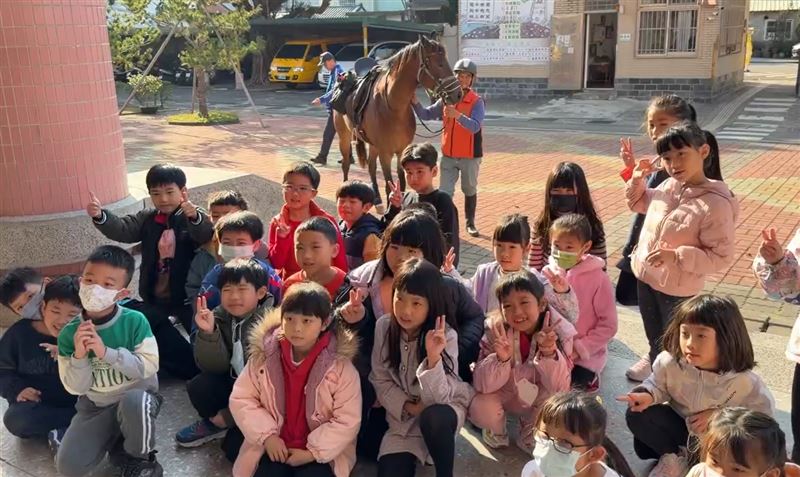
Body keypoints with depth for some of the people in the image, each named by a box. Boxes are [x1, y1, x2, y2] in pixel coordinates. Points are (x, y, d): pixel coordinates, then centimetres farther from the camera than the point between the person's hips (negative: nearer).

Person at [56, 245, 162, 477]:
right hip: (96, 406, 3)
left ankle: (140, 458, -9)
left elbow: (149, 367, -22)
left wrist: (105, 352, -31)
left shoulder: (135, 321, -18)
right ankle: (116, 439, 15)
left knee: (133, 401, -39)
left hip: (138, 394, -3)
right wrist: (79, 355, -28)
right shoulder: (68, 333, -10)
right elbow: (76, 388, -8)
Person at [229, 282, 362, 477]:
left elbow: (348, 421, -11)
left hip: (322, 452, -2)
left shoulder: (340, 365, -12)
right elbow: (241, 399, 0)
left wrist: (312, 451, -15)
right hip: (274, 446, 2)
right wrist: (267, 435, -10)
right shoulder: (264, 355, -4)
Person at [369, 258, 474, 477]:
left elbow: (440, 398, -27)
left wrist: (434, 357, -41)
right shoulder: (383, 326, -12)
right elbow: (380, 380, -2)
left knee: (432, 418, -37)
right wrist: (407, 406, -15)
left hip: (444, 408, -2)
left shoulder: (445, 336, -22)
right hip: (402, 416, 2)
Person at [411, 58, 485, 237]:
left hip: (470, 156, -3)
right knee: (444, 192, 3)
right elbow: (426, 115, 6)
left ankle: (470, 223, 31)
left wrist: (457, 115, -40)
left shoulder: (477, 102, -12)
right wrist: (415, 103, -12)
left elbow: (475, 127, -26)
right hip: (448, 155, 3)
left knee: (470, 190, 15)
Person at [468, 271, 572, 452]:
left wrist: (549, 353, -46)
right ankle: (496, 429, 9)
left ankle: (530, 432, 4)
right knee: (480, 409, -29)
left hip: (539, 401, 1)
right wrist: (501, 358, -45)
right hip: (504, 395, 0)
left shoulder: (560, 331, -23)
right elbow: (481, 384, -26)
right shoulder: (496, 330, -23)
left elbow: (560, 388, -28)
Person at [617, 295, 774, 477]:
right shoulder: (669, 362, -22)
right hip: (678, 426, 2)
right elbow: (658, 385, -3)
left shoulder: (744, 381, -27)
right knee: (637, 415, -21)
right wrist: (648, 395, -28)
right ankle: (675, 457, 0)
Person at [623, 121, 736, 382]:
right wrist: (637, 180, -2)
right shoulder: (667, 186, -5)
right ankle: (654, 360, 54)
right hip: (645, 276, 7)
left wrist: (676, 256, -32)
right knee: (653, 335, 30)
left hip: (677, 289, -7)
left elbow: (722, 256, -24)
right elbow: (639, 204, 16)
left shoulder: (715, 203, -27)